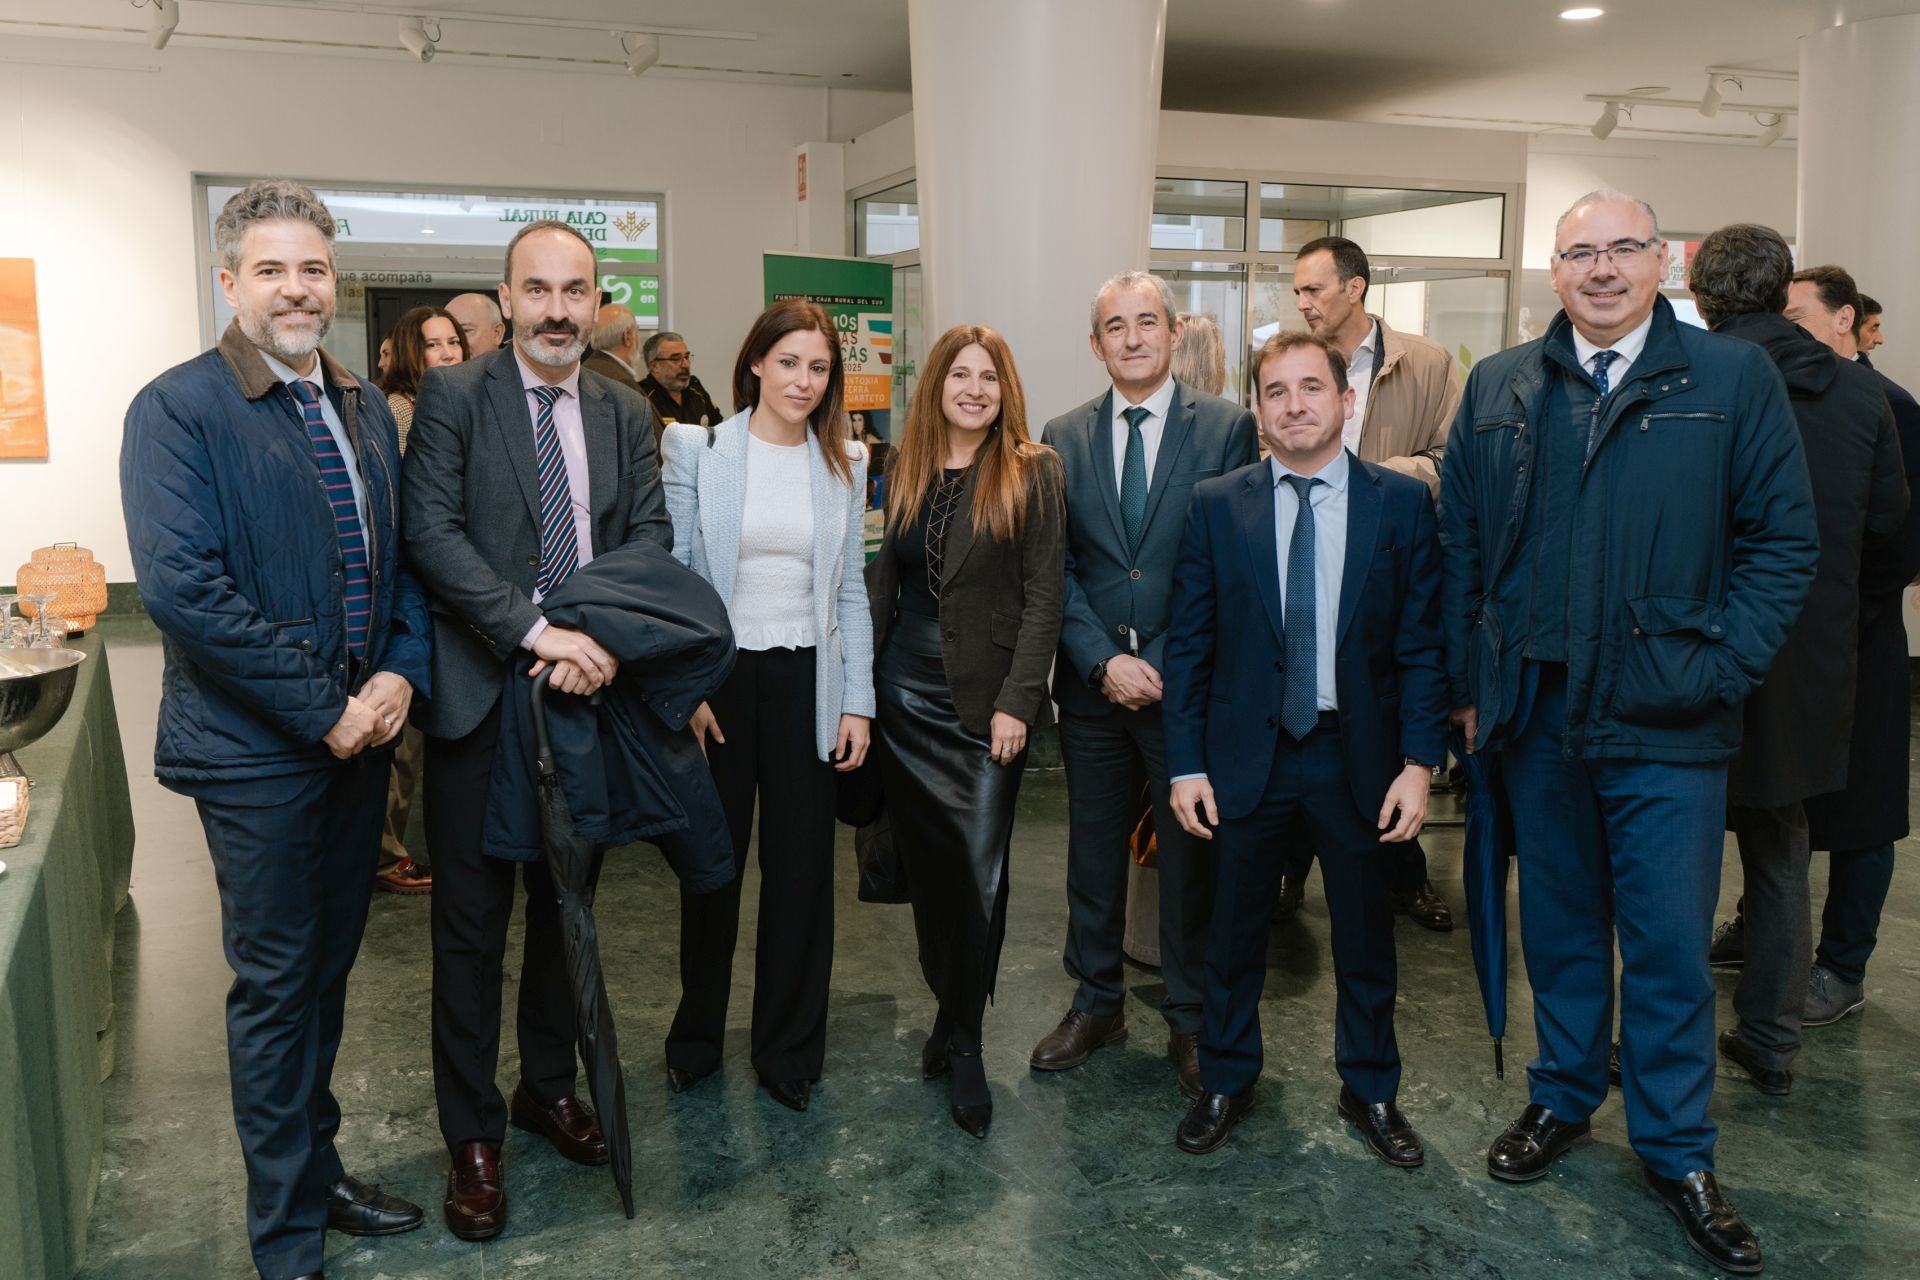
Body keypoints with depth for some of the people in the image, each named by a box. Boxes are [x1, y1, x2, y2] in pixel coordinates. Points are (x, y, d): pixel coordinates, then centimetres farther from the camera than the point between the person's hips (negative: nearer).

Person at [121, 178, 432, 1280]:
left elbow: (403, 551, 12)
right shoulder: (178, 410, -11)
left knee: (328, 970, 18)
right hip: (258, 750, -6)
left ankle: (317, 1169, 36)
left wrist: (401, 672, -6)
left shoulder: (365, 405, 10)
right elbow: (181, 586, -20)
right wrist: (321, 709, -19)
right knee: (276, 982, 6)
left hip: (359, 733, 6)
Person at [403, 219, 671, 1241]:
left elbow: (650, 538, 1)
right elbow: (432, 533, -14)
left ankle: (549, 1085, 35)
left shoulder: (626, 415, 8)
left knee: (568, 903, 16)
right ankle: (472, 1134, 20)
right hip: (477, 694, -4)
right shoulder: (453, 397, -4)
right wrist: (537, 631, -23)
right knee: (471, 919, 5)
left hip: (585, 686, 4)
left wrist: (605, 637, -17)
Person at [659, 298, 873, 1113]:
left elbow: (850, 592, 8)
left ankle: (789, 1048, 22)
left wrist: (858, 702, 2)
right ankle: (696, 1036, 28)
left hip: (805, 682, 2)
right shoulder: (699, 450, -1)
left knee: (803, 867, 6)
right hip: (718, 676, -2)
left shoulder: (844, 464, 7)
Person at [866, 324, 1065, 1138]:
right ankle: (949, 1007, 27)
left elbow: (1042, 598, -7)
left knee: (979, 872, -2)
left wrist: (1017, 702, -13)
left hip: (985, 699, -4)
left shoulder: (1032, 474, -4)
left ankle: (963, 1040, 13)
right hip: (905, 695, 4)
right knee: (925, 863, 10)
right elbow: (884, 582, 11)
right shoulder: (907, 473, 8)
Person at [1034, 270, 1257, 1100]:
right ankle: (1096, 1003, 30)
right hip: (1092, 684, 3)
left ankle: (1190, 1022, 24)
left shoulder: (1227, 428, -2)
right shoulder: (1063, 439, 7)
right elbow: (1054, 567, 3)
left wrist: (1167, 665, -11)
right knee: (1093, 850, 13)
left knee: (1191, 855, 8)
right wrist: (1104, 660, -9)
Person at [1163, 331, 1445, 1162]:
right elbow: (1188, 646, 0)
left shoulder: (1402, 502, -2)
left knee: (1366, 937, 13)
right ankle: (1226, 1084, 33)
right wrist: (1185, 764, -5)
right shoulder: (1216, 506, -1)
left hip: (1359, 756, 0)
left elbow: (1422, 645, -3)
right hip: (1246, 754, 0)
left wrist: (1418, 763, -9)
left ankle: (1370, 1092, 34)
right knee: (1234, 931, 12)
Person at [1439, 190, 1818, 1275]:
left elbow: (1784, 541, -1)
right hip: (1537, 713, 2)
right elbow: (1461, 544, 7)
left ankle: (1677, 1151, 24)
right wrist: (1471, 683, 2)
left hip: (1667, 726, -2)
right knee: (1559, 923, 16)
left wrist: (1722, 669, -10)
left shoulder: (1735, 378, -1)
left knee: (1669, 942, 5)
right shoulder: (1499, 388, 6)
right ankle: (1563, 1100, 35)